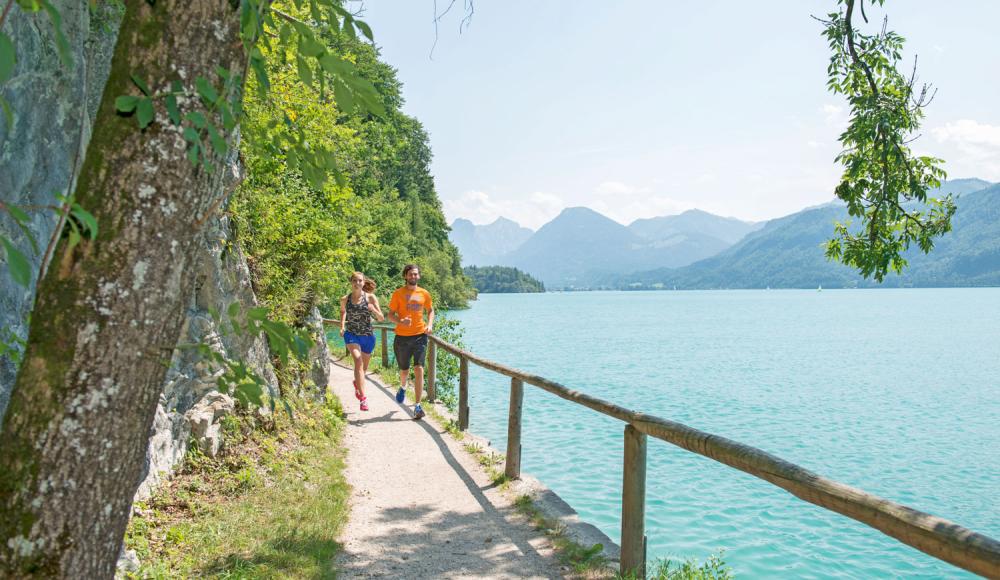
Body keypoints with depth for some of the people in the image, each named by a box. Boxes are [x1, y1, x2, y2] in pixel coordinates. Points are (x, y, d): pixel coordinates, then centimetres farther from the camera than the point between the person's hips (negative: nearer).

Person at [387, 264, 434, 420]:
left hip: (420, 336, 1)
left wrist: (430, 324, 0)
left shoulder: (424, 293, 6)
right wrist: (400, 321, -20)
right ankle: (403, 387, 49)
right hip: (402, 337, 0)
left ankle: (418, 406, -7)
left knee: (419, 369, -11)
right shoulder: (398, 293, -1)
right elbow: (390, 315, 1)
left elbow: (430, 310, 19)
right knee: (404, 370, 12)